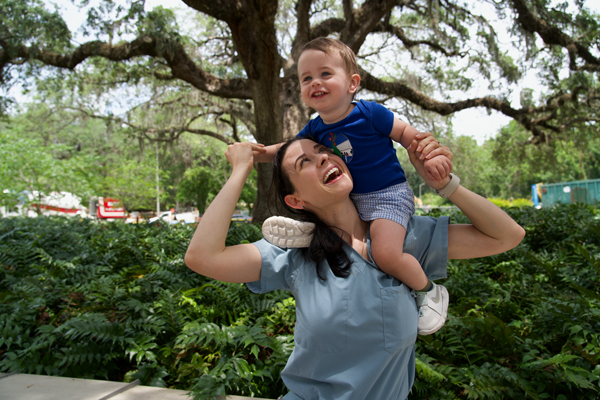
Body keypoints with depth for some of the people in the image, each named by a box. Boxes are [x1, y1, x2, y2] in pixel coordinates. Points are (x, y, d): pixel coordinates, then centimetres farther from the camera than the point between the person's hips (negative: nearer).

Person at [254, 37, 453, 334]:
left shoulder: (369, 114, -14)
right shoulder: (315, 129, 2)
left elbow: (406, 133, -6)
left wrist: (431, 156, -22)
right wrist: (254, 152, -6)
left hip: (388, 195, -7)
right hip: (351, 198, 7)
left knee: (386, 255, -23)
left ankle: (429, 292, 0)